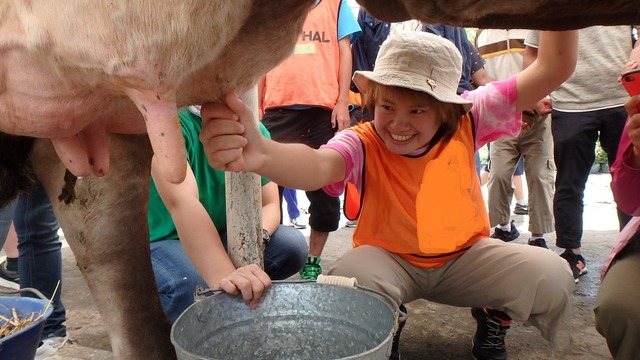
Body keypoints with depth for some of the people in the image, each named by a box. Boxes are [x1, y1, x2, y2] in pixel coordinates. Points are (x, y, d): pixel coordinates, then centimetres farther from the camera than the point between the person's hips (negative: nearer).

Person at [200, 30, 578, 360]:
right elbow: (321, 166, -48)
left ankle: (494, 319, 12)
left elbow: (552, 69, -18)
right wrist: (262, 153, -71)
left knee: (551, 277, -22)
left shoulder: (467, 123, -16)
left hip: (466, 256, 2)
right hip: (389, 259, -1)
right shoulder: (363, 144, -24)